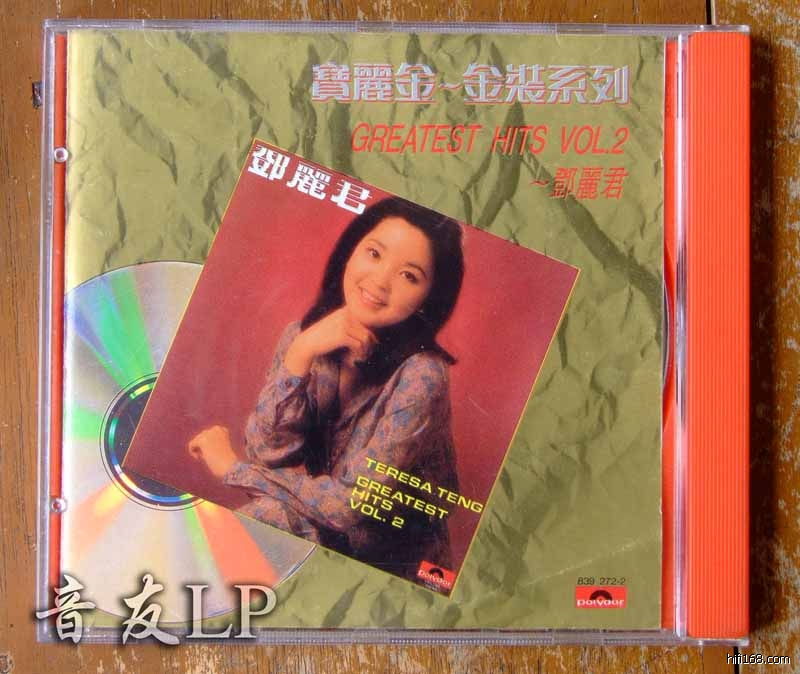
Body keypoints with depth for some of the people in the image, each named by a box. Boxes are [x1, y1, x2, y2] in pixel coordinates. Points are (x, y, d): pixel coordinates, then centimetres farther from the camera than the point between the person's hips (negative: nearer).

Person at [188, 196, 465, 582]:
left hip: (390, 560, -3)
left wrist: (232, 468, -12)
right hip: (314, 528, 3)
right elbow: (267, 452, -12)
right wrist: (300, 354, -24)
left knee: (270, 513, -23)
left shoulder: (419, 376, -23)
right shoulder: (302, 334, -7)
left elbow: (351, 505, -21)